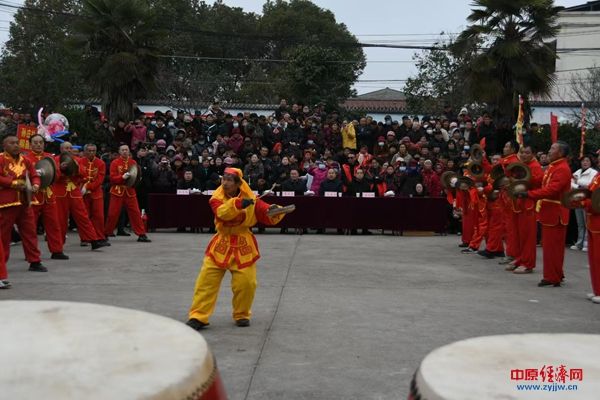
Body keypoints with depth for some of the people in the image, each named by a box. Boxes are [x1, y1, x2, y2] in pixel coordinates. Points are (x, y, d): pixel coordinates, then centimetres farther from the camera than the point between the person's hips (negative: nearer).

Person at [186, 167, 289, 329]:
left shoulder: (251, 199, -4)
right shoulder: (217, 199, -6)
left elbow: (268, 217, -6)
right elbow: (221, 213, -27)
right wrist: (238, 203, -39)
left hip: (243, 245, 0)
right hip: (221, 244, 0)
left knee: (246, 283, 0)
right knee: (206, 281, -5)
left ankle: (242, 315, 23)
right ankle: (198, 317, 3)